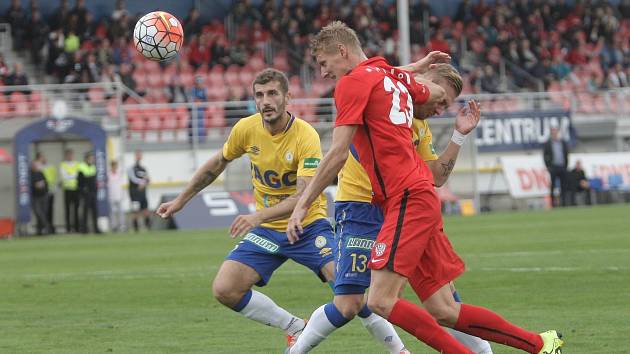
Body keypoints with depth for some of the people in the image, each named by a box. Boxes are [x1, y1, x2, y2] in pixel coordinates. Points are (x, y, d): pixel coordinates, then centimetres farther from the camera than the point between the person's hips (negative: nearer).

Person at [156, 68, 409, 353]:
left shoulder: (306, 136, -21)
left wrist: (258, 216, -43)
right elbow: (217, 164, 14)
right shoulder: (246, 129, -6)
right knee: (224, 290, -12)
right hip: (267, 231, 5)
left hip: (308, 225, -5)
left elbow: (304, 196, -30)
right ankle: (295, 328, 7)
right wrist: (181, 200, 18)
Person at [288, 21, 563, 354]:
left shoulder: (353, 81, -6)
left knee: (381, 301, -18)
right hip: (420, 197, 9)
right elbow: (437, 91, 38)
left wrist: (302, 204, -9)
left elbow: (337, 154, -12)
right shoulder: (393, 77, 18)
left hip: (408, 200, -9)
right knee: (444, 312, 7)